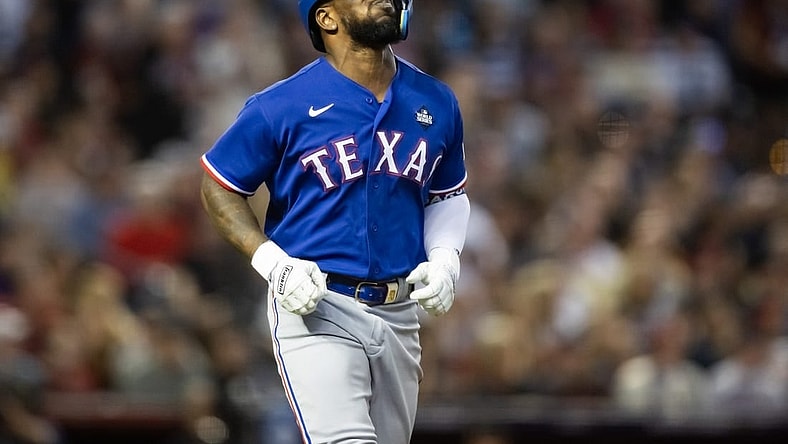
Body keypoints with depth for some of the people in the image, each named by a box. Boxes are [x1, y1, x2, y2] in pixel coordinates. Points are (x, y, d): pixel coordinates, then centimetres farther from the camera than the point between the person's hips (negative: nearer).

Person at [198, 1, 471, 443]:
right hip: (315, 307, -6)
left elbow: (448, 195, 21)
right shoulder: (281, 107, -9)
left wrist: (444, 258, 1)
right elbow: (220, 188, 1)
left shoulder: (437, 104, 7)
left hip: (399, 314, 6)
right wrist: (271, 261, -14)